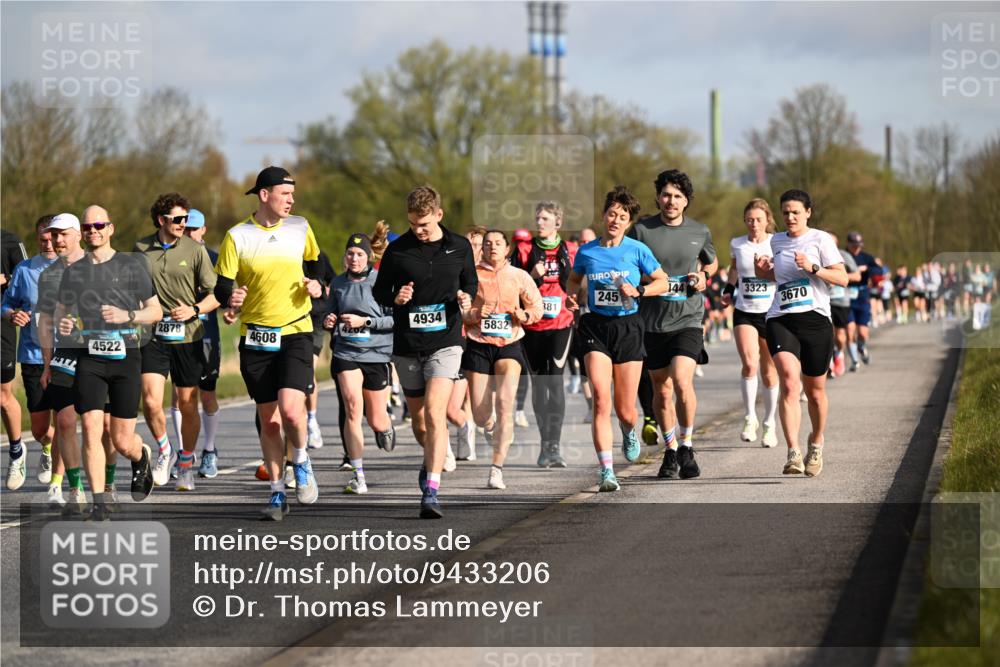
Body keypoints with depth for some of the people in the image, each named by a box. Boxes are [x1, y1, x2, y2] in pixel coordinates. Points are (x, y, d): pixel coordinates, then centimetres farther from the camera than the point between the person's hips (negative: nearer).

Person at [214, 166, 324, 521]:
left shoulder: (300, 228, 3)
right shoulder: (237, 236, -3)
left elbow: (314, 261, 21)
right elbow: (222, 284, 0)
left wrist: (315, 284, 1)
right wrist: (231, 299, -22)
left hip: (295, 333, 0)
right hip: (256, 338, 0)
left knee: (291, 409, -19)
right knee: (268, 419, 5)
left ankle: (301, 461, 11)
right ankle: (277, 493, 18)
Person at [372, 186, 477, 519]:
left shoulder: (460, 247, 2)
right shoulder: (397, 250, 0)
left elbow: (471, 283, 15)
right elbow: (379, 291, 7)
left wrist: (466, 297, -8)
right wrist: (395, 298, -15)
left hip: (445, 342, -2)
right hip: (407, 346, 2)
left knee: (435, 413, -18)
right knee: (418, 418, 13)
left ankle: (431, 491, -21)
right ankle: (432, 459, 45)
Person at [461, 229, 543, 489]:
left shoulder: (519, 276, 5)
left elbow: (537, 306, 13)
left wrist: (525, 315, -8)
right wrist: (473, 315, -16)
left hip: (509, 344, 0)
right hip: (478, 345, 0)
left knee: (504, 404, -19)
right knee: (480, 415, -1)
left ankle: (497, 469, -17)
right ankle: (491, 428, 40)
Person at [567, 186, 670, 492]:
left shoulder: (637, 250, -1)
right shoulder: (586, 252, 4)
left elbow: (662, 282, 7)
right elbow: (574, 279, 23)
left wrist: (638, 291, -10)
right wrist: (571, 295, 2)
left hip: (628, 328, 0)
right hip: (595, 327, 0)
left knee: (625, 410, 3)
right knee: (601, 400, -17)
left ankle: (629, 432, 43)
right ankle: (606, 472, -17)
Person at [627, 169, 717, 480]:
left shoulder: (700, 232, 5)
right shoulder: (641, 230, -1)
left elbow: (712, 262, 24)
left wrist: (704, 275, 3)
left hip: (687, 319, -1)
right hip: (652, 322, 1)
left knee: (682, 381, -19)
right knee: (662, 390, 8)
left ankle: (686, 445, -3)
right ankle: (670, 452, 24)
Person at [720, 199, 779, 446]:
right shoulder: (737, 245, 4)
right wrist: (728, 289, 13)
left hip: (771, 313, -1)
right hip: (744, 313, 1)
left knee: (769, 372, 7)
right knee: (749, 364, -20)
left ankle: (769, 424, 22)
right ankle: (749, 418, -8)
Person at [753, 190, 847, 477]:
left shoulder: (820, 239, 0)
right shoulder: (776, 241, 14)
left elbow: (842, 278, -4)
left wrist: (812, 268, -18)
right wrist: (763, 271, 10)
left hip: (815, 319, -2)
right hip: (780, 320, 2)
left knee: (815, 391, 9)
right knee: (789, 382, -19)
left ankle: (816, 443, 36)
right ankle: (793, 454, -26)